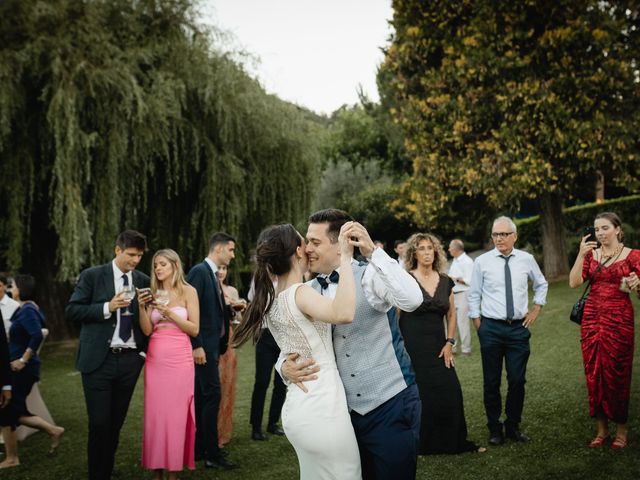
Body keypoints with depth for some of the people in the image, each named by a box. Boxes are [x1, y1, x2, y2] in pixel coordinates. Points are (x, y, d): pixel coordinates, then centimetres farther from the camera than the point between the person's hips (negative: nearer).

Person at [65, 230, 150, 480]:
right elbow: (71, 311, -5)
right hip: (99, 359, -3)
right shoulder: (92, 276, -1)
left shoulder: (144, 281, 8)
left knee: (116, 423, 11)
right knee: (99, 424, -3)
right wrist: (107, 307, -16)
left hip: (130, 360, 3)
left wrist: (145, 350, 3)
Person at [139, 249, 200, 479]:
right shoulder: (153, 292, 9)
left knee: (176, 414, 1)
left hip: (179, 359, -3)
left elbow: (194, 329, -5)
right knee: (154, 413, 4)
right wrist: (142, 307, -11)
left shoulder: (188, 291, 0)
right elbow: (147, 330, 3)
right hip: (155, 359, 3)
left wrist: (169, 313, -14)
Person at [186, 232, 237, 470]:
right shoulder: (199, 271, -13)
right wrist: (197, 345, -21)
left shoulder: (212, 274, 15)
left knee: (202, 396, 13)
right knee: (212, 395, -7)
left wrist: (229, 307, 4)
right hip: (204, 345, -10)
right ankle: (212, 454, -2)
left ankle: (199, 448, 21)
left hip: (212, 344, 10)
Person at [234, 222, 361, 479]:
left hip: (298, 408, 9)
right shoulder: (299, 293, -18)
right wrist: (345, 257, -35)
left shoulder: (270, 299, 8)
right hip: (322, 411, -9)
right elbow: (344, 313, -40)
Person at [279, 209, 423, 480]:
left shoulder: (369, 276, -9)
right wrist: (285, 366, -12)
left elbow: (412, 300, -26)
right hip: (347, 411, 5)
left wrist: (373, 252, -29)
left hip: (391, 405, -4)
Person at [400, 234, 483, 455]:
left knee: (449, 393, 0)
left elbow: (451, 314, 14)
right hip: (412, 347, -4)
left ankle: (456, 442, 15)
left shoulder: (445, 281, 9)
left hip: (438, 347, 4)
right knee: (419, 396, -1)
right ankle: (421, 444, 14)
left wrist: (449, 343, 4)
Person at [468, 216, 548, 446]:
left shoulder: (527, 259, 3)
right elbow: (474, 295, 5)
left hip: (519, 327, 1)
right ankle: (494, 429, 18)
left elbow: (541, 284, 21)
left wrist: (536, 308, 12)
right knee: (491, 382, 5)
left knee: (517, 380, 4)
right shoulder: (482, 261, -3)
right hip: (491, 328, -1)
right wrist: (477, 322, 2)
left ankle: (513, 427, 21)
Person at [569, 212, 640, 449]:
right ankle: (601, 429, 16)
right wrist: (581, 255, -14)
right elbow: (574, 282, -5)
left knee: (617, 373, 2)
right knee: (594, 373, 5)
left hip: (619, 319, -3)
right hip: (592, 318, 3)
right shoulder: (591, 254, 8)